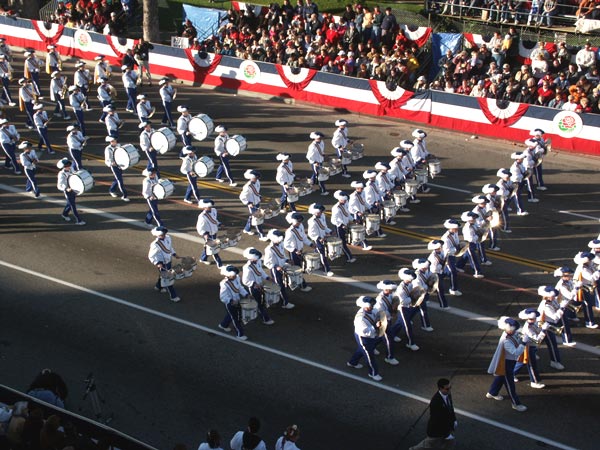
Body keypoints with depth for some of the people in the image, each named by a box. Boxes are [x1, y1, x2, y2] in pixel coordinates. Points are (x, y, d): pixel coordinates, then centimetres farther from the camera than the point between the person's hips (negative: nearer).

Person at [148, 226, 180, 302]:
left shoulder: (167, 238, -6)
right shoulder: (155, 245, -27)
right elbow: (151, 256, -20)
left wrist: (174, 254, 4)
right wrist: (157, 263, -30)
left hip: (168, 261, 8)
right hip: (162, 264, -8)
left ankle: (158, 287, 54)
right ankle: (173, 296, 7)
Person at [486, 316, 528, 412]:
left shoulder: (511, 334, -9)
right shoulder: (506, 341, -36)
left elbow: (516, 343, 4)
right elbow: (516, 352, -38)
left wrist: (522, 340, -15)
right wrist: (524, 342, -39)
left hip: (510, 361, 10)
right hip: (506, 363, -10)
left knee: (501, 377, 29)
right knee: (510, 384, 6)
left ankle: (492, 393, 50)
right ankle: (516, 403, 19)